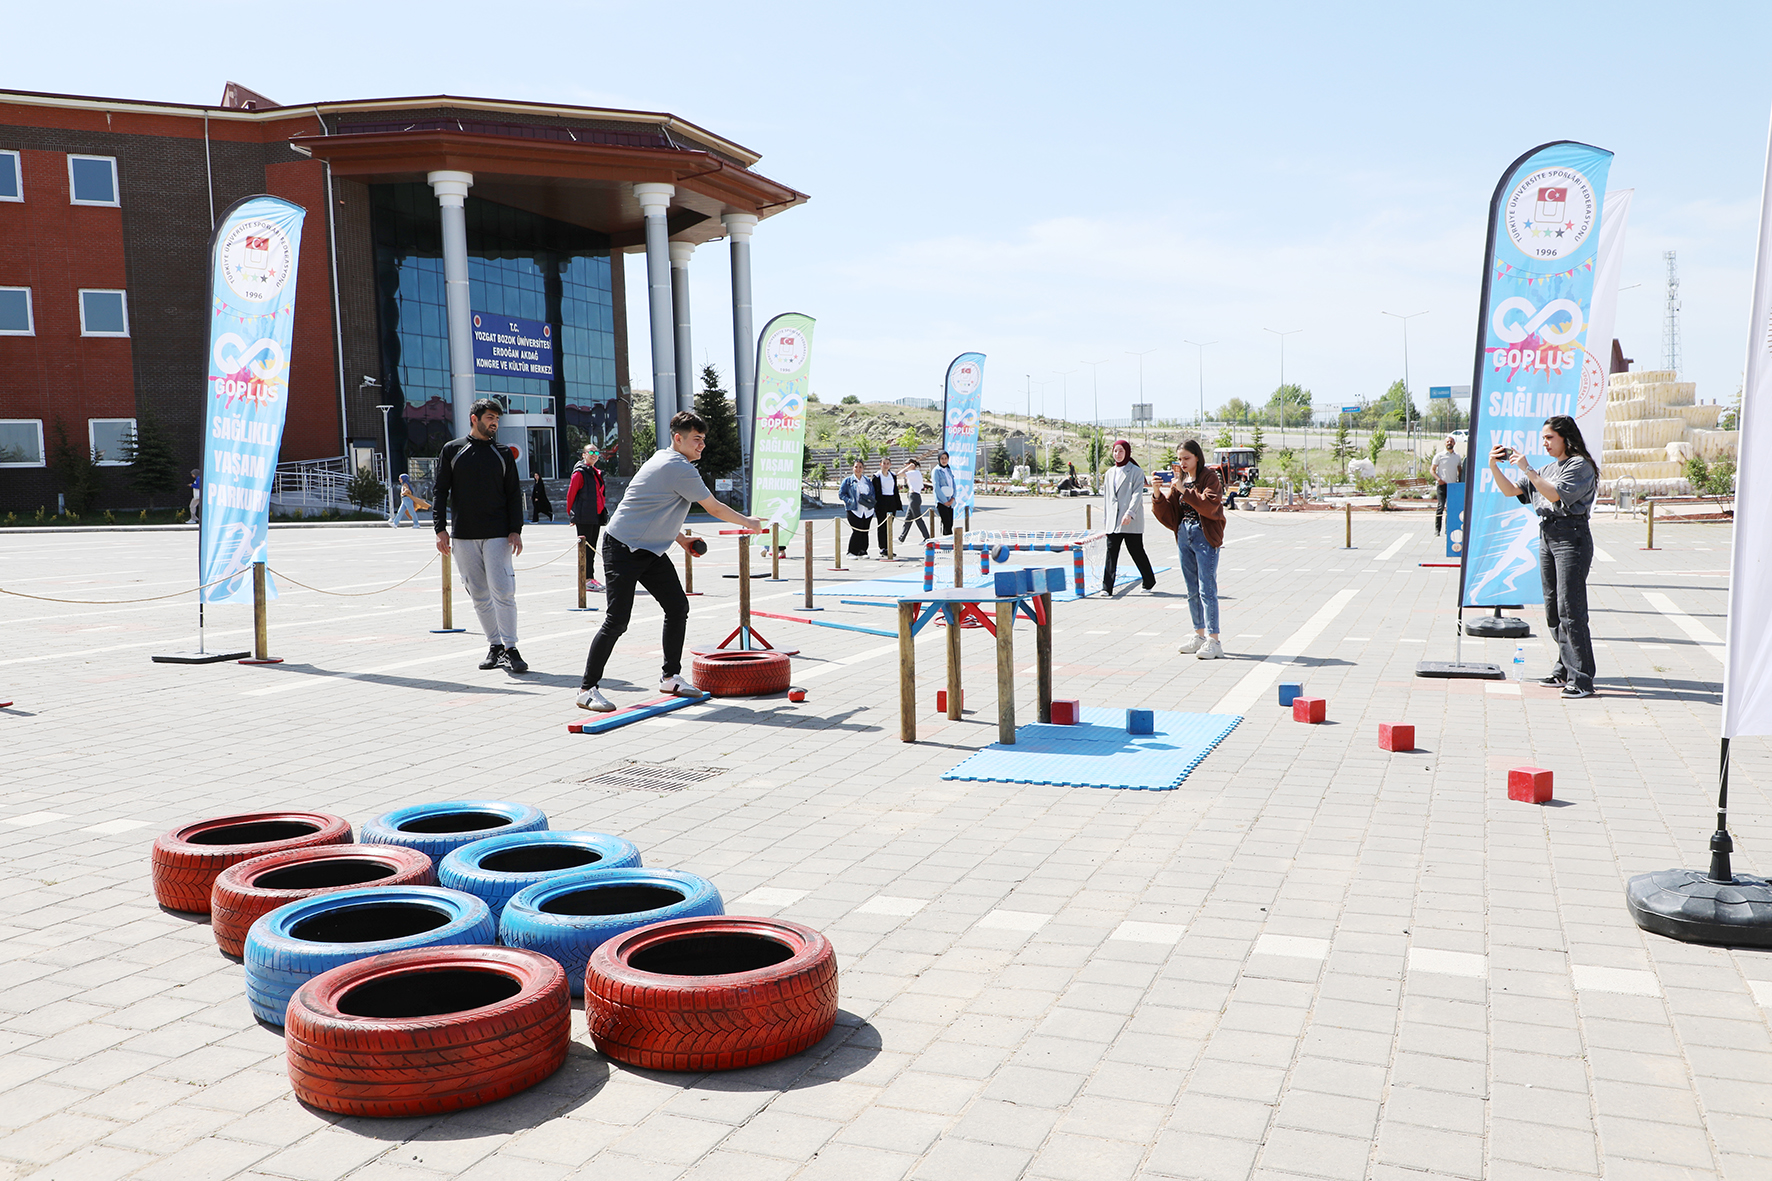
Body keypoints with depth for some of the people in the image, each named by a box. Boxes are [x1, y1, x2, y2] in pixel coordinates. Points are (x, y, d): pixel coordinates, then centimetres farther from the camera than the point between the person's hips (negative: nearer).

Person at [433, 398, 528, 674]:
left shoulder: (502, 454, 10)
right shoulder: (451, 450, 8)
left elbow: (514, 495, 9)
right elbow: (441, 492, 7)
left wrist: (516, 530, -3)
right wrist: (440, 529, -4)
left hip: (498, 535, -1)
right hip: (463, 536, 1)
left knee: (502, 591, -10)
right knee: (479, 595, 4)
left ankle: (510, 649, -6)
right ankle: (495, 646, 12)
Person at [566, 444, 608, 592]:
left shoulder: (597, 472, 16)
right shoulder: (579, 473, -8)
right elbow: (571, 494, -6)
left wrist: (603, 514, 21)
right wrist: (571, 514, -3)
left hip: (596, 516, 8)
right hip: (584, 518, -8)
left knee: (592, 548, 11)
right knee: (585, 547, -7)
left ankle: (591, 578, 17)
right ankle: (587, 580, -6)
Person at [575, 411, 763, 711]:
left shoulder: (665, 461, 13)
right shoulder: (679, 469, -19)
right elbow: (715, 508, -10)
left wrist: (680, 538, 20)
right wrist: (747, 522, 6)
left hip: (652, 550, 10)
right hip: (623, 549, -10)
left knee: (678, 607, 8)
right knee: (617, 621, -12)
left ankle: (670, 676, 19)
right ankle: (588, 688, -4)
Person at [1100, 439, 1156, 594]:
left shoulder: (1136, 471, -1)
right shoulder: (1110, 473, 16)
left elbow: (1137, 494, -11)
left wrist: (1129, 513, -22)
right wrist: (1106, 517, 15)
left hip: (1131, 521, -5)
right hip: (1113, 521, 5)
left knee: (1136, 551, 3)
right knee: (1111, 553, -3)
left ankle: (1149, 581, 22)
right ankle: (1107, 587, -6)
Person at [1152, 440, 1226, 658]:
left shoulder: (1210, 478, -5)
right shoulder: (1178, 480, 12)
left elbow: (1210, 506, -22)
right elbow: (1168, 513, 8)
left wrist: (1184, 490, -23)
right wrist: (1157, 494, -9)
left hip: (1205, 537, -7)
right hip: (1184, 536, 7)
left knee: (1207, 590, -10)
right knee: (1192, 591, 11)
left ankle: (1213, 641, -10)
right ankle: (1199, 636, 19)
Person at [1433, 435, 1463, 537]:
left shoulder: (1457, 456, 14)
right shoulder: (1439, 456, 2)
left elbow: (1460, 470, 22)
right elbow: (1433, 470, 2)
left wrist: (1460, 481, 8)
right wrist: (1438, 479, -15)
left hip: (1453, 485, 4)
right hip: (1442, 485, -4)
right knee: (1440, 506, -13)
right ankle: (1437, 530, -8)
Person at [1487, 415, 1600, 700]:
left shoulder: (1580, 465, -5)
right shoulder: (1547, 469, 19)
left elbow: (1555, 494, -19)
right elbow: (1511, 491, 16)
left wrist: (1526, 468, -18)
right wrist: (1494, 467, 3)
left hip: (1571, 537, -8)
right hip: (1546, 537, 8)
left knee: (1570, 610, -12)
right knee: (1553, 610, 11)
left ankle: (1582, 679, -12)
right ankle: (1565, 669, 21)